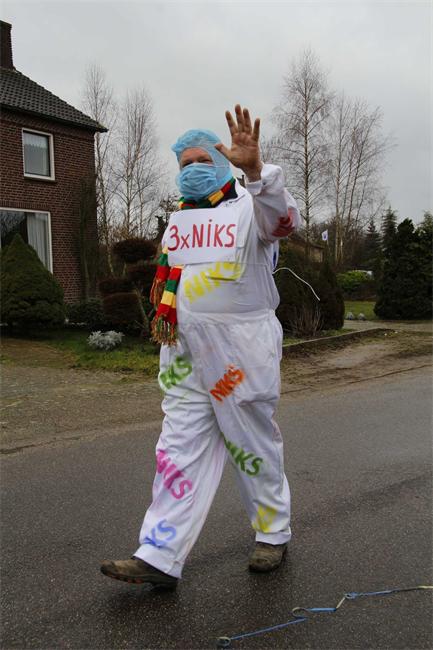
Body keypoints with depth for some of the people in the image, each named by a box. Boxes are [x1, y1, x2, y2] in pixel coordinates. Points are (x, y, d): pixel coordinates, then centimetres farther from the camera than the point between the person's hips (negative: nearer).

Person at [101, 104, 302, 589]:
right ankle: (159, 558, 9)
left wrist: (254, 168, -42)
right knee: (180, 449, 4)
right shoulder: (178, 219, 16)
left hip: (243, 353, -5)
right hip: (186, 354, 6)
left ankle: (273, 534, 30)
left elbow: (285, 218, -27)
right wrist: (163, 315, 11)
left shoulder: (251, 208, -3)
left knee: (254, 446, 8)